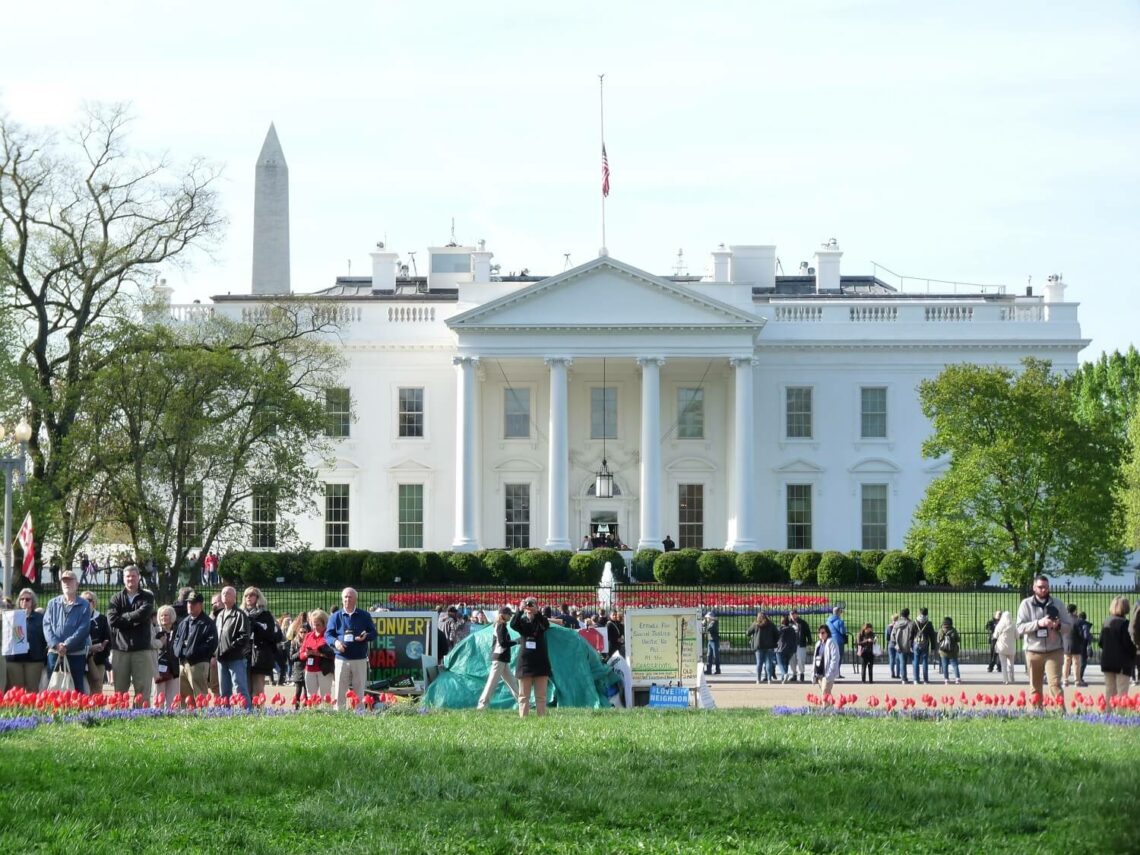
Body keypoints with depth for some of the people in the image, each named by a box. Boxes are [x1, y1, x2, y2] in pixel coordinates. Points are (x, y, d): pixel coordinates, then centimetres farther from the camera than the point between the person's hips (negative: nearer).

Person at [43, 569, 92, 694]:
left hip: (76, 654, -2)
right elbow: (47, 626, 2)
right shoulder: (53, 604, 11)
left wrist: (67, 645, -18)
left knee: (78, 690, -1)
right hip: (54, 654, 2)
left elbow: (83, 629, -8)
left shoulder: (84, 605, 3)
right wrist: (56, 644, -14)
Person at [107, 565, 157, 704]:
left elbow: (143, 614, -11)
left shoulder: (147, 597, 9)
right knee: (119, 691, 3)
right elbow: (112, 620, -7)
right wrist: (134, 620, -8)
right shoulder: (117, 599, 11)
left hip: (142, 649, -1)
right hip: (120, 649, 1)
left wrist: (123, 617, -3)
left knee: (143, 692, -2)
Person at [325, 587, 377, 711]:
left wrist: (365, 637, -15)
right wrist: (335, 642, -18)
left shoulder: (364, 616, 8)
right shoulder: (336, 616, 7)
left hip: (360, 660, 1)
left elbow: (373, 633, 8)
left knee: (359, 693, 4)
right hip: (341, 659, 0)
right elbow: (328, 635, 4)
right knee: (340, 692, -2)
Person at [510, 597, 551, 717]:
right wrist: (520, 610, -31)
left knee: (541, 696, 2)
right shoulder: (522, 621, 5)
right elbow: (513, 625, -16)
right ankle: (523, 718, 1)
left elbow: (546, 625, -19)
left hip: (540, 662, 0)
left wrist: (536, 612, -36)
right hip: (524, 661, 0)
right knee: (524, 696, 2)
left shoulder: (540, 620, 3)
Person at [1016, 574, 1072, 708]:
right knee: (1036, 688, 7)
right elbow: (1020, 627, -6)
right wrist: (1038, 623, -21)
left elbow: (1069, 626, 8)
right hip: (1033, 651, 0)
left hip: (1054, 651, 0)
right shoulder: (1026, 604, 2)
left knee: (1055, 684, -13)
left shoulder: (1057, 605, 6)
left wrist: (1058, 626, -15)